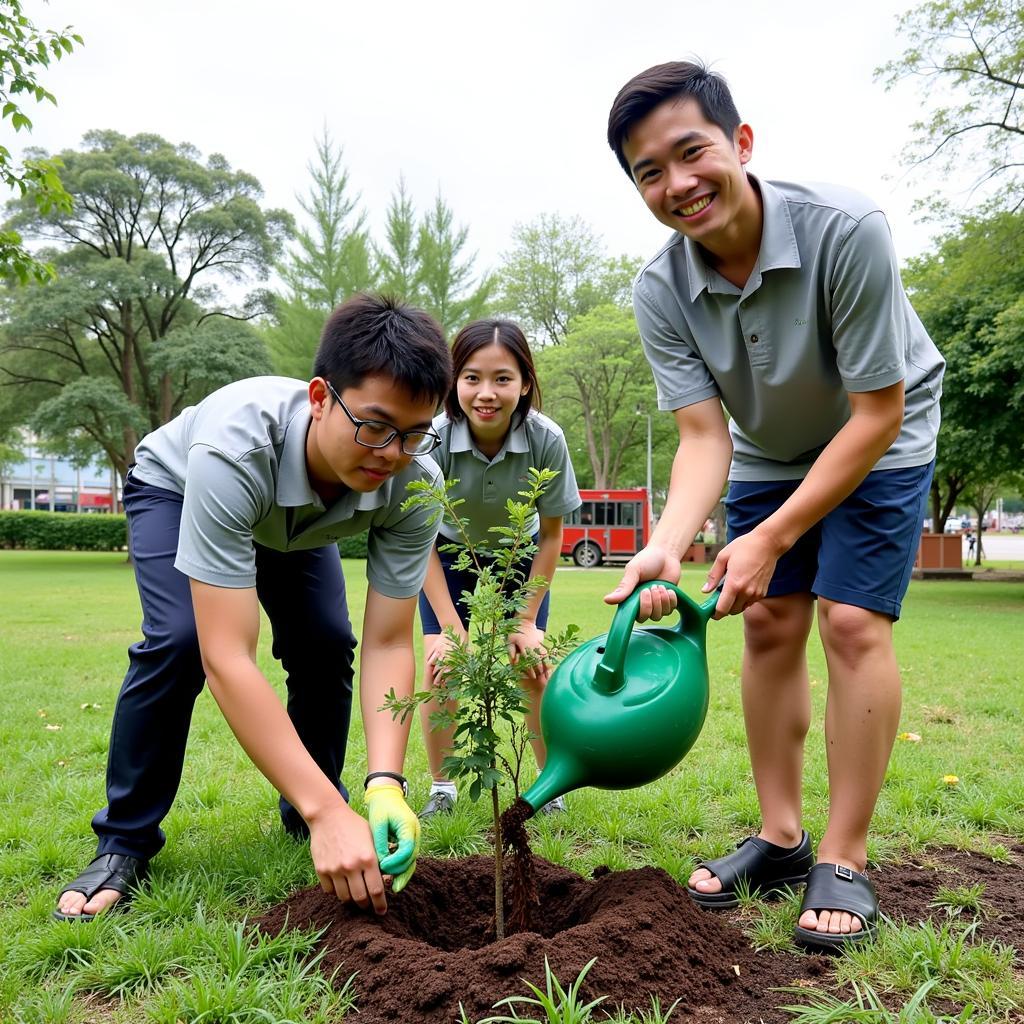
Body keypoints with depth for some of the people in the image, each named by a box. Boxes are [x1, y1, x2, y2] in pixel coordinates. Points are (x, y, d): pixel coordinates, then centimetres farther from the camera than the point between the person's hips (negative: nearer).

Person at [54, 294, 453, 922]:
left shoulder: (415, 481, -34)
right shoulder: (234, 447, -48)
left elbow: (388, 644, -30)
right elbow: (226, 658, -50)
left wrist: (386, 785, -45)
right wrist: (329, 812, -53)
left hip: (297, 518, 4)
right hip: (175, 487, -3)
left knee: (326, 646, -14)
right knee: (179, 640, -25)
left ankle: (304, 817, 10)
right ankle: (125, 842, -5)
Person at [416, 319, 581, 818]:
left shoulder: (546, 439, -31)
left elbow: (550, 535, -16)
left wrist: (527, 621, -15)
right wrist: (451, 627, -26)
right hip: (450, 553, 0)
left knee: (532, 665, -7)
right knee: (441, 662, -11)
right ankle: (441, 789, 7)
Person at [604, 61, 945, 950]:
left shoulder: (845, 230, -33)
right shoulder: (660, 292, -20)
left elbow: (876, 415, -28)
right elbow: (704, 434, -22)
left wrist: (771, 538, -31)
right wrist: (669, 543, -41)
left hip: (879, 441, -4)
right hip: (769, 452, 4)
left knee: (853, 624, -13)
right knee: (768, 625, 1)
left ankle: (845, 860, -1)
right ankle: (780, 837, 14)